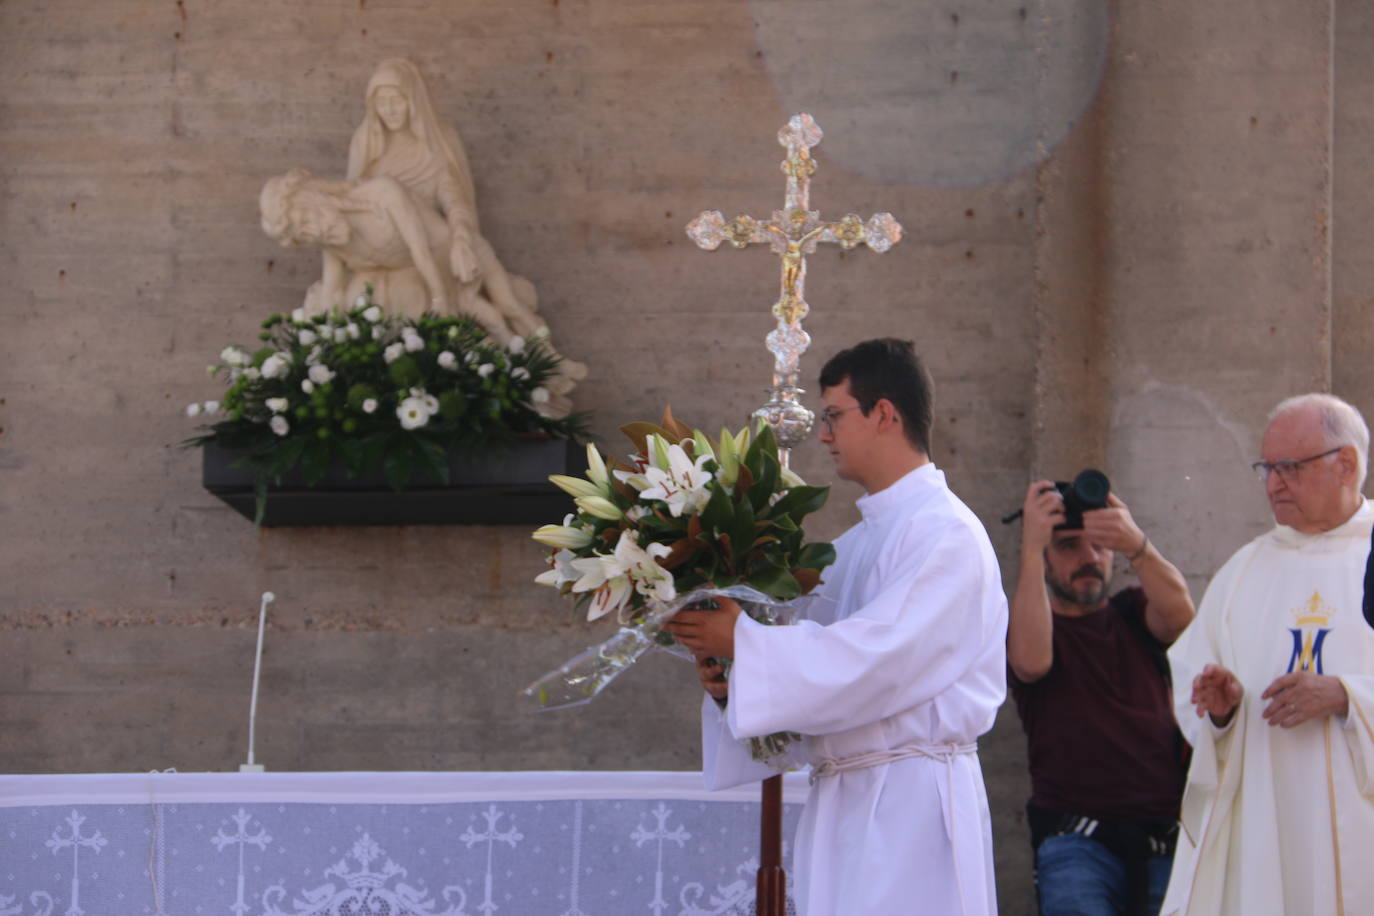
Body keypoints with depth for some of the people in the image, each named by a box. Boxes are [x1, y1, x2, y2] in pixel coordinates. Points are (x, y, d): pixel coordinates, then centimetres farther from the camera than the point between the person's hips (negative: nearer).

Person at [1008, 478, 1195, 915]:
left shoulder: (1133, 614, 15)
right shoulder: (1025, 624, 8)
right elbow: (1032, 661, -17)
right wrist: (1031, 546, -21)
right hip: (1078, 843, -3)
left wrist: (1137, 547, -30)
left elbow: (1180, 613, -9)